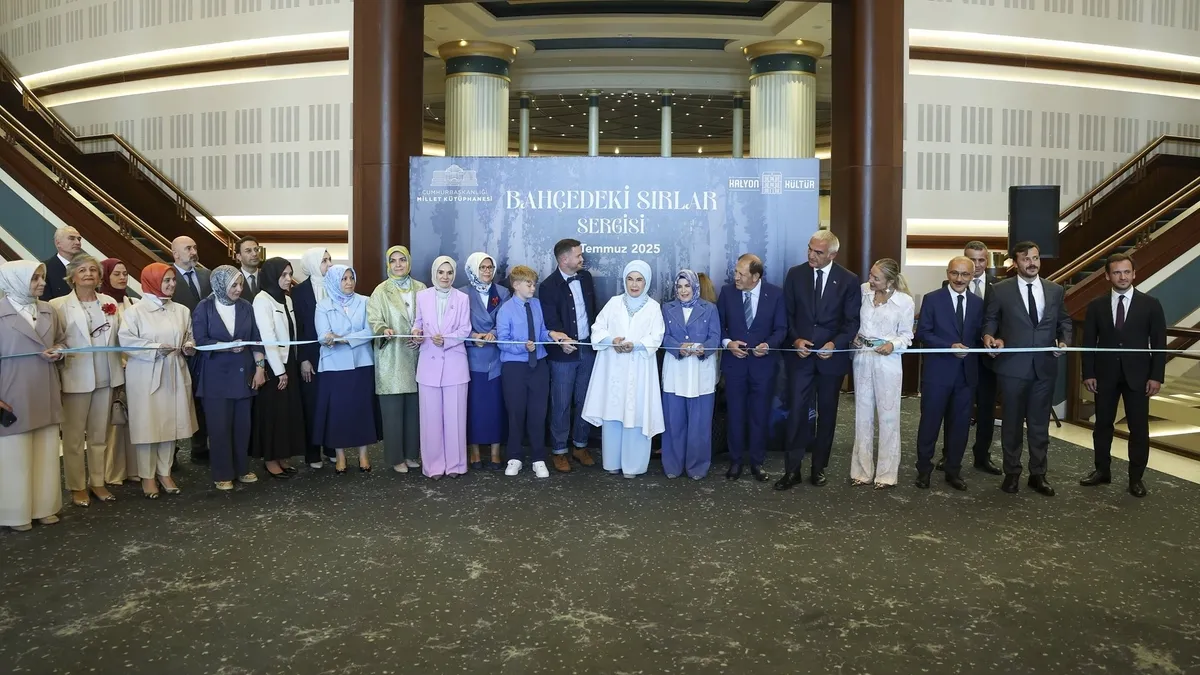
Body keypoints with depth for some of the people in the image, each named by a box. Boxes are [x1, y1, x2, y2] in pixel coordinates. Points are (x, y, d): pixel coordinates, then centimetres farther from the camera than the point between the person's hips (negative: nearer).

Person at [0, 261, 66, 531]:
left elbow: (60, 340, 20)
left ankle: (44, 506, 24)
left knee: (46, 453, 11)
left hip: (45, 396, 5)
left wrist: (57, 353, -4)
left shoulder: (48, 311, 6)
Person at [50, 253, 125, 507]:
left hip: (106, 377, 4)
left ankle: (97, 481, 25)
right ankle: (77, 486, 18)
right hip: (76, 378, -4)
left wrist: (120, 370, 1)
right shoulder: (59, 305, -4)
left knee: (100, 434, 13)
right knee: (74, 436, 6)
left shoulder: (110, 303, 8)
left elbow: (118, 337, 8)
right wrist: (60, 354, -21)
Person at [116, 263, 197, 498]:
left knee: (171, 423, 9)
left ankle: (165, 472, 21)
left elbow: (189, 337, 16)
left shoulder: (182, 311, 8)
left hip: (174, 374, 4)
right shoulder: (135, 311, -6)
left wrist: (189, 347, -6)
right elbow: (126, 341, -11)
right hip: (145, 376, -4)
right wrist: (155, 349, -18)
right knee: (147, 425, 1)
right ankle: (147, 476, 13)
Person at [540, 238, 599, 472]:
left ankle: (580, 446, 27)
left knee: (584, 400, 13)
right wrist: (562, 340, -32)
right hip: (564, 352, -5)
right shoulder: (549, 285, -10)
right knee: (561, 404, 3)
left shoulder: (586, 277, 7)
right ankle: (559, 451, 15)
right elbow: (551, 321, -16)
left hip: (588, 348, 5)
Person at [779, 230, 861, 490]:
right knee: (797, 411, -2)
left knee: (827, 413, 10)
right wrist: (796, 340, -11)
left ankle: (819, 467, 23)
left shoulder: (849, 280, -3)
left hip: (832, 356, 0)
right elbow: (787, 314, 3)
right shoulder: (795, 274, 0)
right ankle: (792, 469, 6)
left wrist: (835, 344, -17)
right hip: (800, 354, 0)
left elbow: (852, 321, -3)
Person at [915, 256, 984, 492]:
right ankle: (924, 469, 20)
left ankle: (953, 471, 23)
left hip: (966, 373, 3)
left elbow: (979, 335, 10)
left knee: (960, 424, 10)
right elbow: (922, 333, -7)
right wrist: (950, 346, -18)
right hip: (938, 372, -3)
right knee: (930, 422, 5)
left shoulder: (978, 303, 8)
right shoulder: (932, 299, -2)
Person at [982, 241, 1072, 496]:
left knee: (1040, 424, 10)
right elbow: (990, 320, 4)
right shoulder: (1001, 290, -2)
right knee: (1012, 422, 7)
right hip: (1012, 366, -2)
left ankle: (1038, 474, 21)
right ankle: (1012, 473, 20)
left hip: (1045, 366, 3)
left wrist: (1064, 340, -3)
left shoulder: (1055, 290, 8)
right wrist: (990, 336, -15)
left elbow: (1064, 321, 15)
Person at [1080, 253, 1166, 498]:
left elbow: (1159, 343, -1)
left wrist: (1156, 376, -7)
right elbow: (1089, 342, 3)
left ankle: (1136, 477, 15)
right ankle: (1102, 470, 23)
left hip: (1137, 375, -1)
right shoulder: (1096, 306, 2)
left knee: (1139, 428, 4)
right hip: (1105, 375, 1)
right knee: (1102, 424, 10)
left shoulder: (1150, 304, -1)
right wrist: (1088, 373, -3)